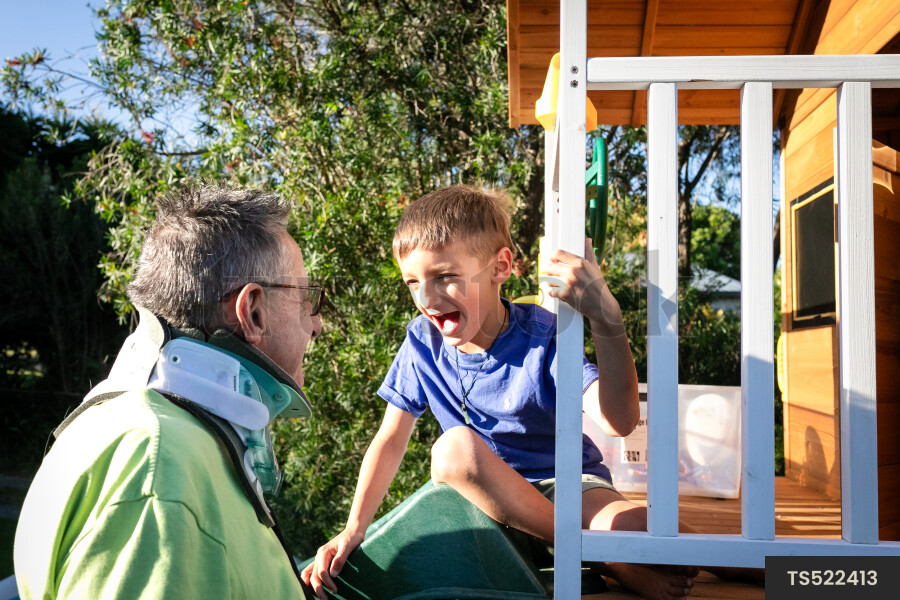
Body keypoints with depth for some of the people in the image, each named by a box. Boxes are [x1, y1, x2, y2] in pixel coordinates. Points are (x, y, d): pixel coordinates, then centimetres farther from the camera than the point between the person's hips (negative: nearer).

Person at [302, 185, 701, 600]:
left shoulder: (540, 336, -18)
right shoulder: (423, 343, -6)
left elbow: (620, 421, -33)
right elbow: (391, 440, 0)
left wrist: (606, 318, -47)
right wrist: (353, 530, -9)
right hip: (486, 494, 5)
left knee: (639, 531, -37)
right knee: (454, 448, -33)